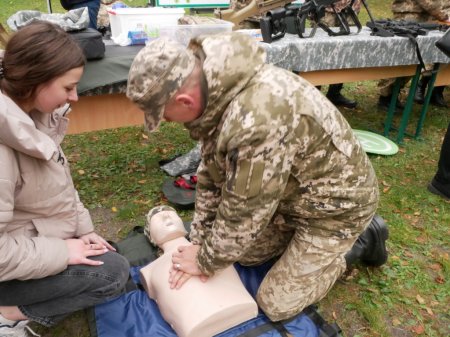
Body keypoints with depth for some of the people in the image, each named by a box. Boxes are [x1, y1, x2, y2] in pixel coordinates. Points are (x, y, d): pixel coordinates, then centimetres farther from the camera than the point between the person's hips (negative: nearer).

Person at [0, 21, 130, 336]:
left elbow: (59, 182, 5)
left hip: (39, 239, 8)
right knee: (113, 272, -12)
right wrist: (63, 251, -21)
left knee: (110, 257, 10)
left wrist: (84, 229, 2)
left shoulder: (33, 114, -7)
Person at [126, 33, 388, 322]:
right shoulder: (216, 89, -10)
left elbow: (244, 211, -28)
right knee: (243, 251, 14)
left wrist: (206, 262, -11)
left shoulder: (258, 120, -40)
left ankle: (360, 241, 16)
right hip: (293, 190, 8)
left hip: (336, 200, -8)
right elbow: (212, 173, -1)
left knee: (276, 304, 2)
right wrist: (199, 242, -1)